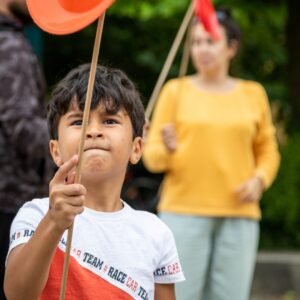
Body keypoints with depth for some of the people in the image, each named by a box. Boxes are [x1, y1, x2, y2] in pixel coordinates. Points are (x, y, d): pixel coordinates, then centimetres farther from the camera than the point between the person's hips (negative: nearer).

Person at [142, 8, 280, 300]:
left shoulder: (253, 94, 10)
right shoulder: (176, 91, 4)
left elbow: (267, 149, 17)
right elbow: (151, 156, 3)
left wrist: (259, 179, -3)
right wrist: (168, 149, -19)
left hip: (238, 215, 2)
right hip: (184, 211, -2)